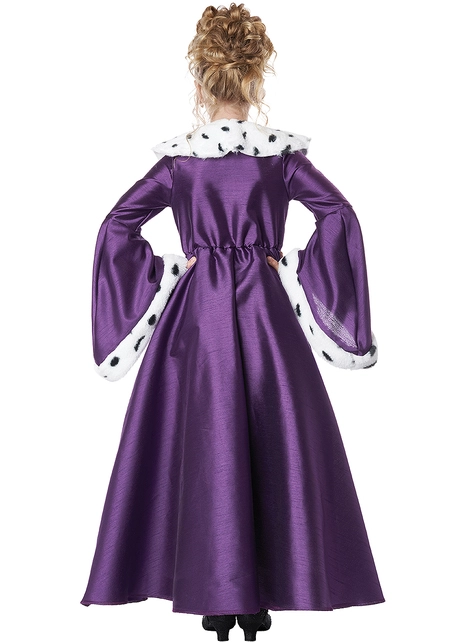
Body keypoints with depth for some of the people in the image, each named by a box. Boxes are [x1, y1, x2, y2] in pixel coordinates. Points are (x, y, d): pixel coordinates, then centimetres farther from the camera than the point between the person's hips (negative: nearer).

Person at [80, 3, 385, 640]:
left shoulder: (178, 160, 1)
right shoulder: (281, 154, 0)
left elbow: (116, 227, -3)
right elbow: (340, 215, -11)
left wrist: (165, 272, 3)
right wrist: (294, 270, -4)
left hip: (196, 311, 1)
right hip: (265, 311, 0)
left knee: (203, 444, 6)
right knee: (270, 444, 7)